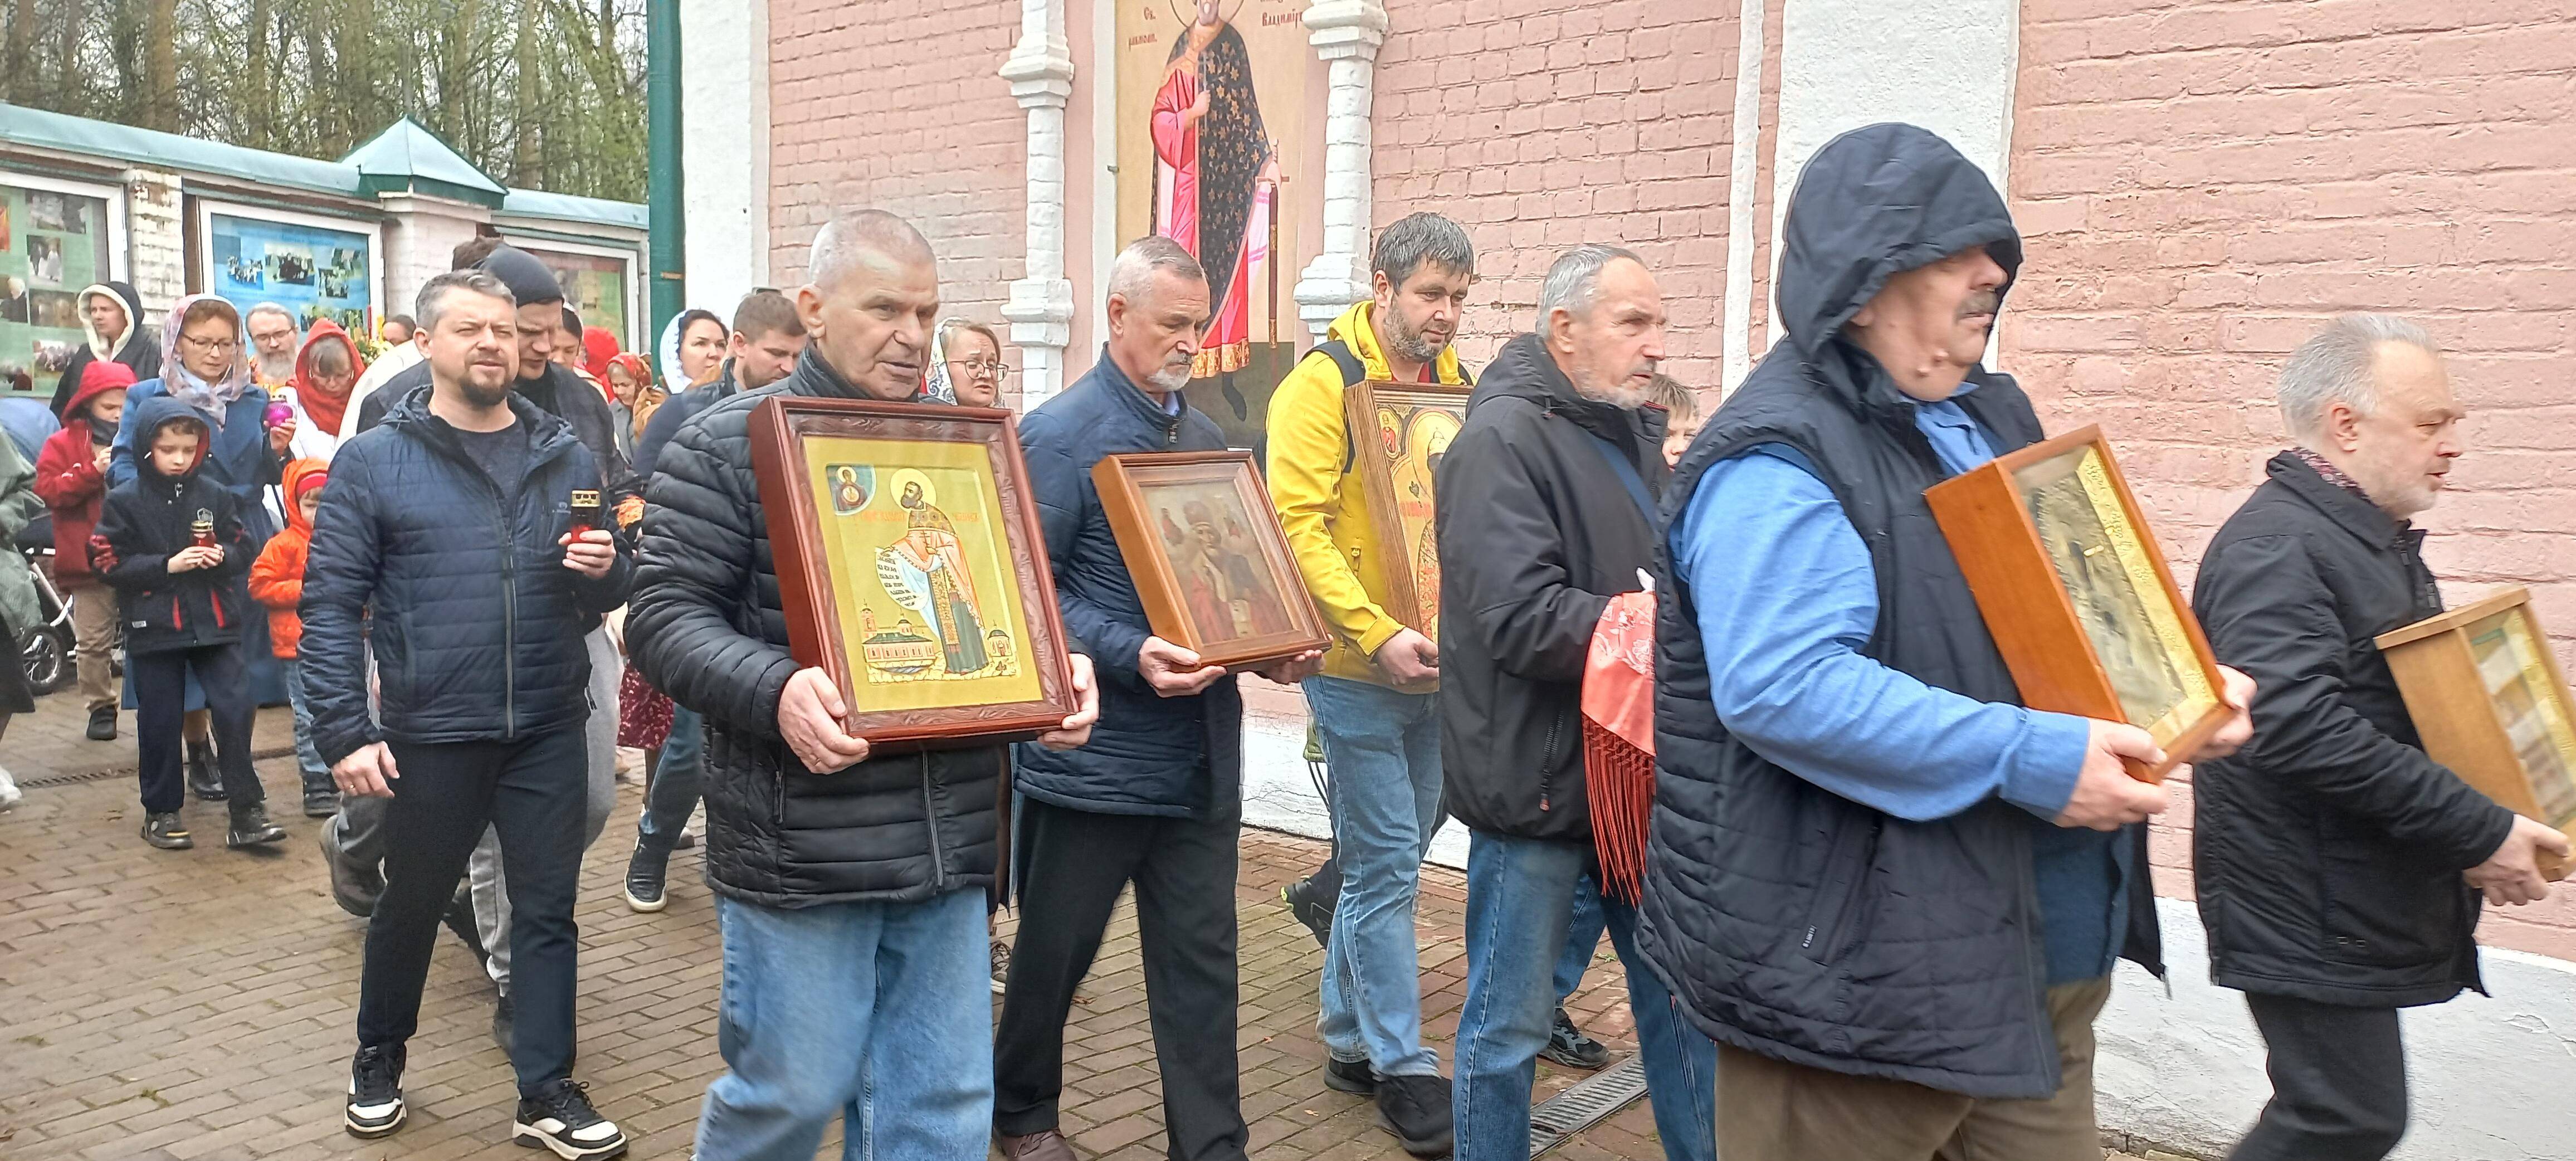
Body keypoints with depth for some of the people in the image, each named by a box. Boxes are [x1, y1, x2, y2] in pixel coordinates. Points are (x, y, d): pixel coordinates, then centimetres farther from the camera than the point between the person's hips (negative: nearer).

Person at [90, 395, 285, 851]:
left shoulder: (215, 495, 4)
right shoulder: (125, 500, -2)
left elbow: (243, 548, 7)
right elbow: (110, 562, -5)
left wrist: (223, 556, -14)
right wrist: (167, 565, -15)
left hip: (214, 623, 1)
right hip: (154, 626, -1)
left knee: (235, 708, -6)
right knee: (159, 722, 7)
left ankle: (246, 811, 1)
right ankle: (161, 812, 22)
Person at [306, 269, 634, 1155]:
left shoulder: (567, 456, 6)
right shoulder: (373, 461, -4)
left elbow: (617, 587, 10)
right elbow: (330, 604, -6)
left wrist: (604, 568, -14)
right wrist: (343, 732, -13)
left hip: (549, 732, 2)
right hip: (431, 734, -2)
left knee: (548, 910, 7)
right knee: (411, 906, 17)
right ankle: (379, 1056, 41)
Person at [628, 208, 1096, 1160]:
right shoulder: (727, 445, -2)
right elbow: (665, 616, -8)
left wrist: (1057, 662, -3)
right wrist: (775, 690, -27)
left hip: (950, 840, 5)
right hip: (798, 844, -4)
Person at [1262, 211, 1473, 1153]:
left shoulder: (1458, 385, 10)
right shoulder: (1325, 382, -10)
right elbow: (1296, 525, -17)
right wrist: (1378, 634, -23)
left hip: (1439, 668, 7)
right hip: (1359, 670, -6)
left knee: (1387, 860, 15)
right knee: (1388, 871, -1)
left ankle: (1350, 1039, 29)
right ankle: (1403, 1066, 11)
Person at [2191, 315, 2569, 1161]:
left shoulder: (2379, 540, 15)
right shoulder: (2275, 548, -19)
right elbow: (2302, 727, -30)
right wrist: (2479, 833, -24)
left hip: (2361, 899, 10)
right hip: (2311, 919, -10)